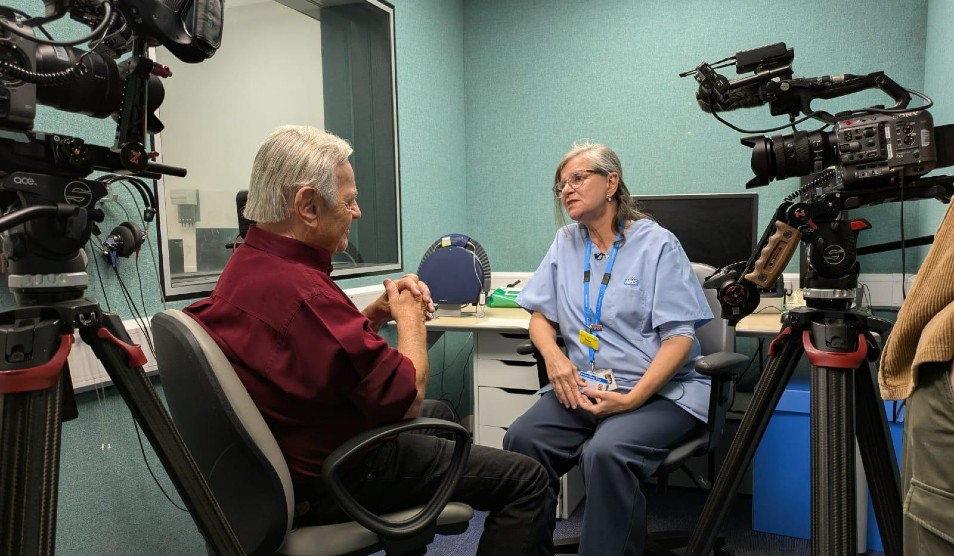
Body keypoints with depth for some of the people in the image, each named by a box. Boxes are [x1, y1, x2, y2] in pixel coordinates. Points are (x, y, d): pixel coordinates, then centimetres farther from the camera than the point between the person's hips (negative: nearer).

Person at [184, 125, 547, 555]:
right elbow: (406, 398, -24)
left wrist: (378, 311, 0)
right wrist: (409, 317, -8)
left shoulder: (248, 265, 0)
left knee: (438, 413, 32)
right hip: (335, 476, -10)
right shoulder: (301, 291, -32)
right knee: (526, 479, -4)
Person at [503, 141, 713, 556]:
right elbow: (541, 315, 13)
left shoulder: (658, 244, -4)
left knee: (606, 452, -33)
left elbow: (680, 337, -9)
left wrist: (632, 398, -21)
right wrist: (553, 355, -10)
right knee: (521, 440, -22)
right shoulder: (565, 243, 11)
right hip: (583, 386, 4)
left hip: (658, 391, -4)